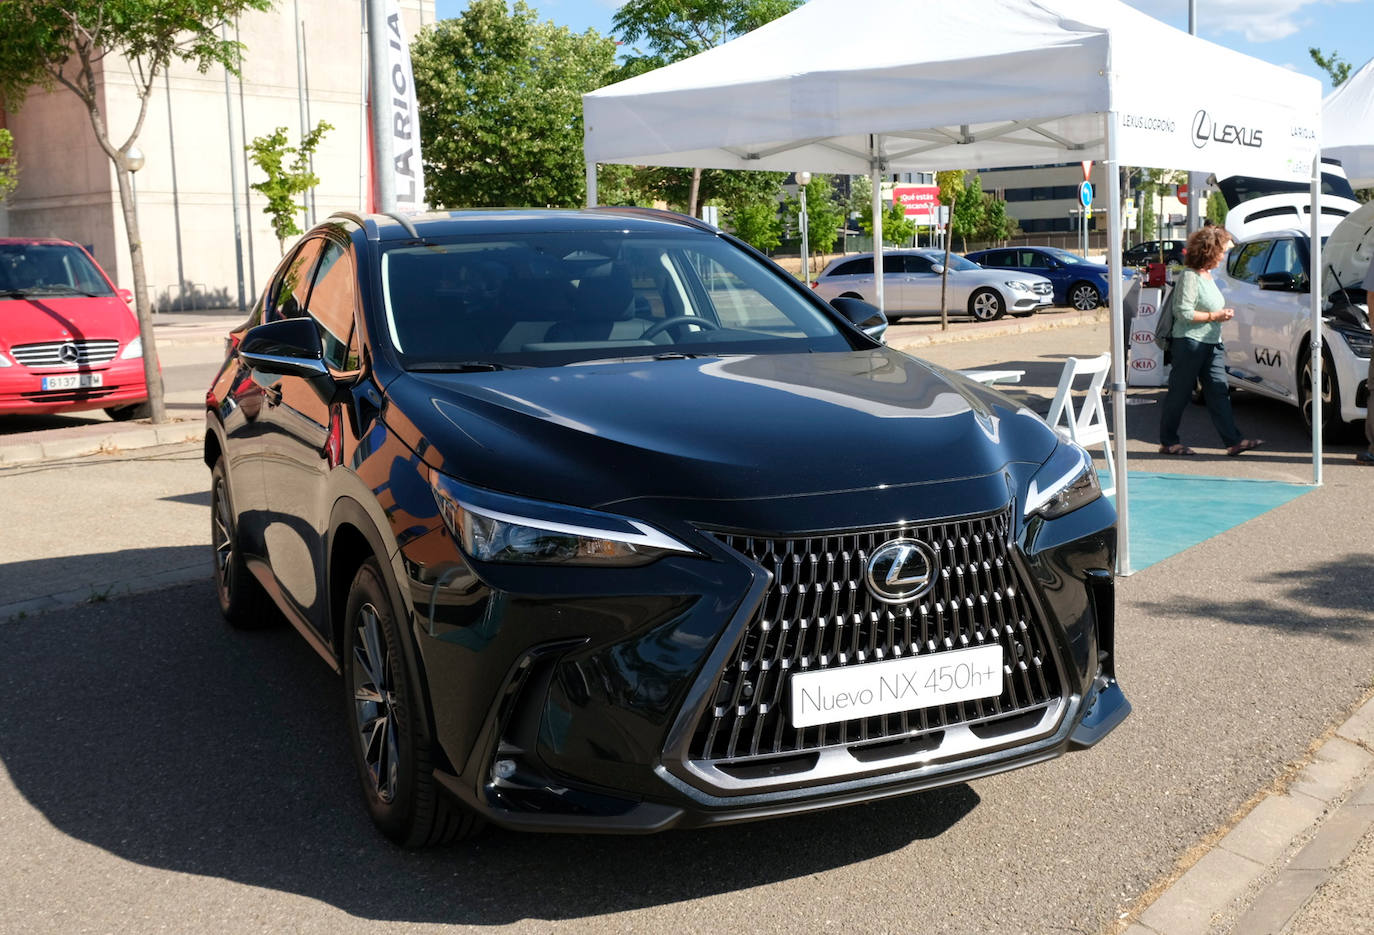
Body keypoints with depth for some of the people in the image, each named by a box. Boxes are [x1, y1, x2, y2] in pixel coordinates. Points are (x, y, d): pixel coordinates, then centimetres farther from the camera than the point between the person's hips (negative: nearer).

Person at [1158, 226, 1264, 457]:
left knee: (1218, 392, 3)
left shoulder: (1207, 275, 16)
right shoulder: (1189, 276, -13)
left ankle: (1233, 440, 0)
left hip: (1211, 343, 9)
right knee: (1179, 393, 0)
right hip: (1190, 342, -9)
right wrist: (1214, 316, -14)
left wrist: (1223, 313, 10)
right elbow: (1184, 312, -19)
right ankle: (1168, 442, 9)